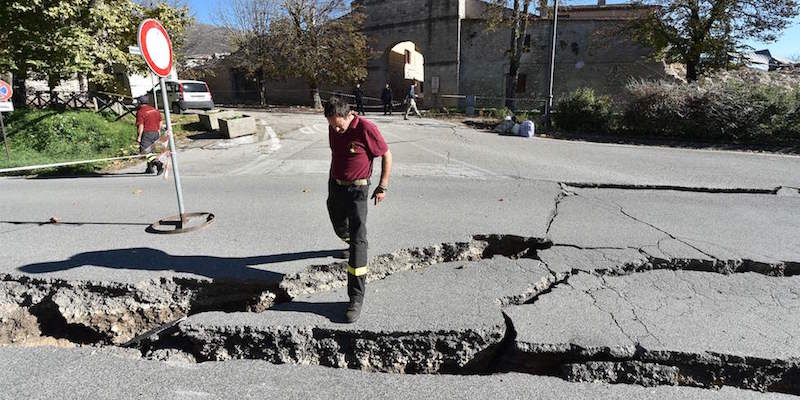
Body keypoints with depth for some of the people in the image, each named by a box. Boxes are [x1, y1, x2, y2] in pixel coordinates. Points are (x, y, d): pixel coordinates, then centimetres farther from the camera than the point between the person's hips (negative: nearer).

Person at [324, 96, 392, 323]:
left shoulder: (366, 129, -20)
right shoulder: (333, 128, 0)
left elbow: (386, 155, -10)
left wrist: (383, 186, -9)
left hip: (357, 190, -6)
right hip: (334, 186, 7)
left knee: (358, 241, -11)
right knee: (341, 230, 22)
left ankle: (356, 298, -10)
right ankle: (351, 244, 60)